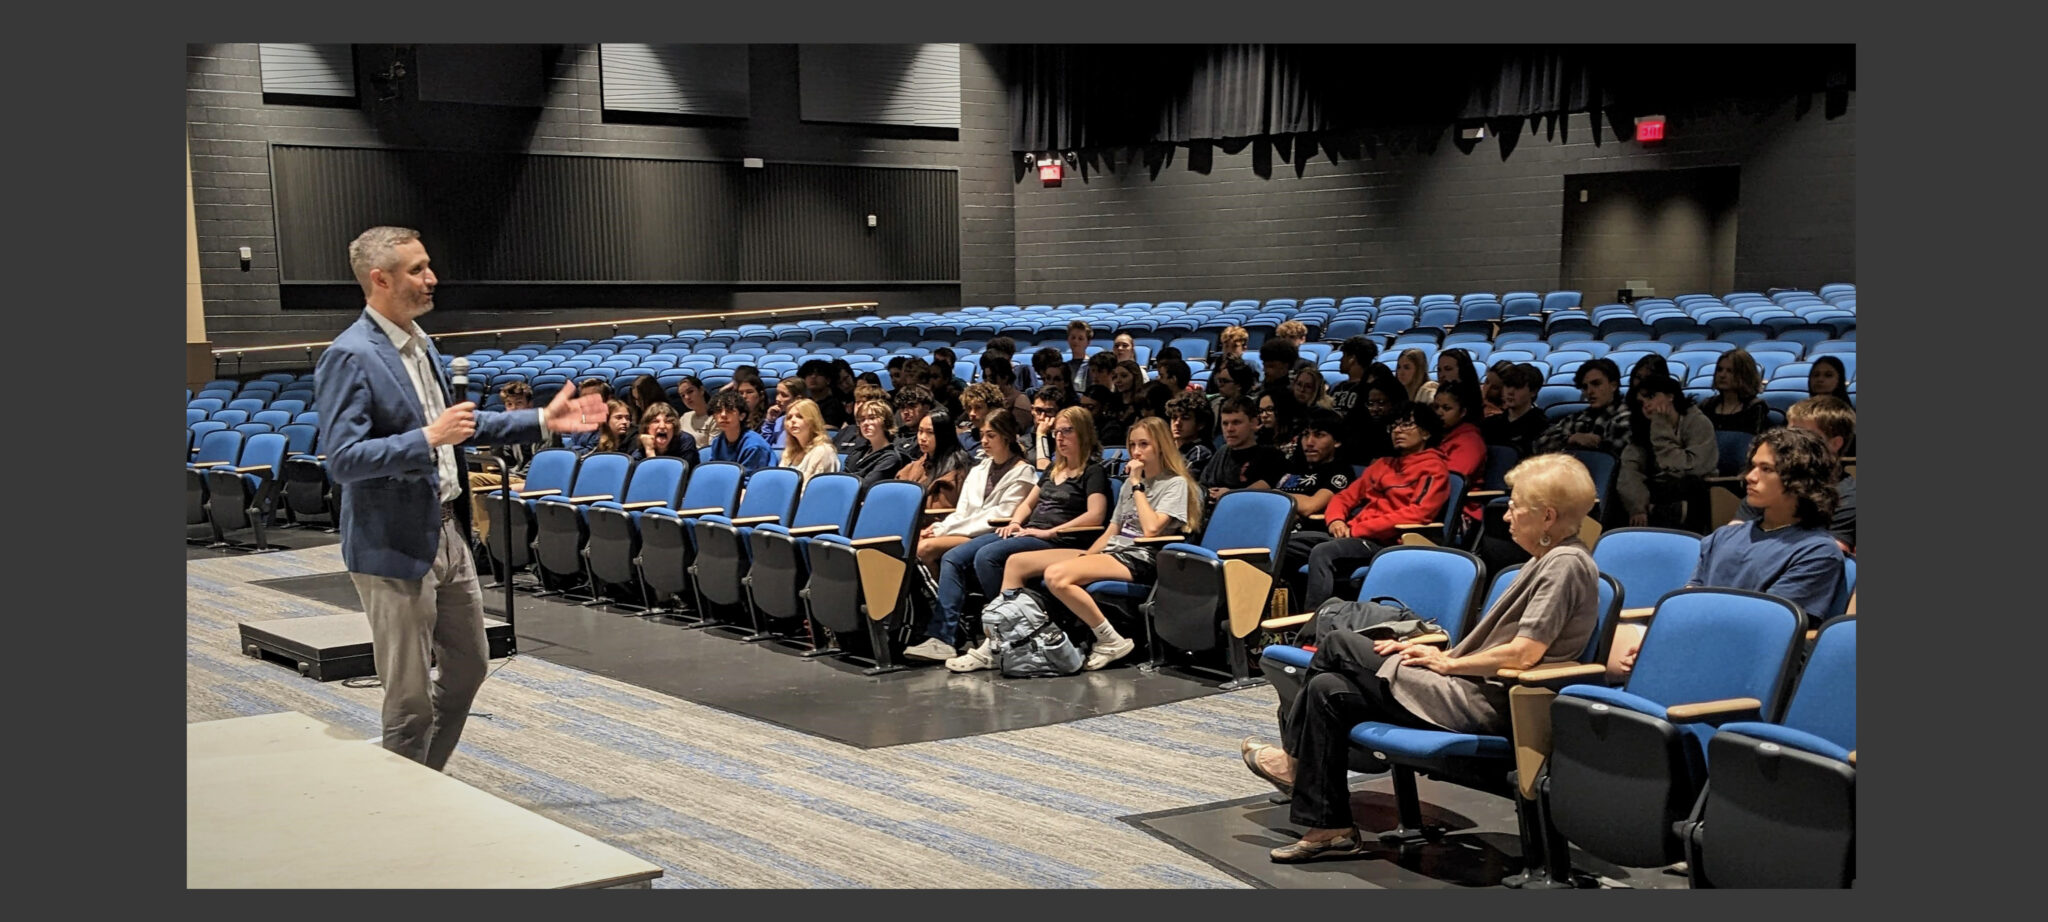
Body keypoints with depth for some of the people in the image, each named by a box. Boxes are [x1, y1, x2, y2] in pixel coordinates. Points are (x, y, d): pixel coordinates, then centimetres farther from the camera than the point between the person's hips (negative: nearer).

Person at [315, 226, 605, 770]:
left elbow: (455, 425, 22)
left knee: (467, 667, 19)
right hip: (395, 546, -9)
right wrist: (429, 438, -29)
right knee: (410, 699, 0)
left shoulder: (420, 343, 10)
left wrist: (541, 421, 14)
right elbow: (342, 460, -23)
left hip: (449, 533, 9)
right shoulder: (349, 357, -17)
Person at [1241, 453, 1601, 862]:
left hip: (1484, 704, -10)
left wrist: (1449, 663, -11)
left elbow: (1524, 653, -23)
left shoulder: (1567, 564, -15)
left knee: (1336, 647, -5)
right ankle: (1329, 829, 14)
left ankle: (1294, 757, 15)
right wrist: (1446, 654, 8)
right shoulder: (1546, 560, 16)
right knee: (1329, 689, 7)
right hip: (1478, 691, 10)